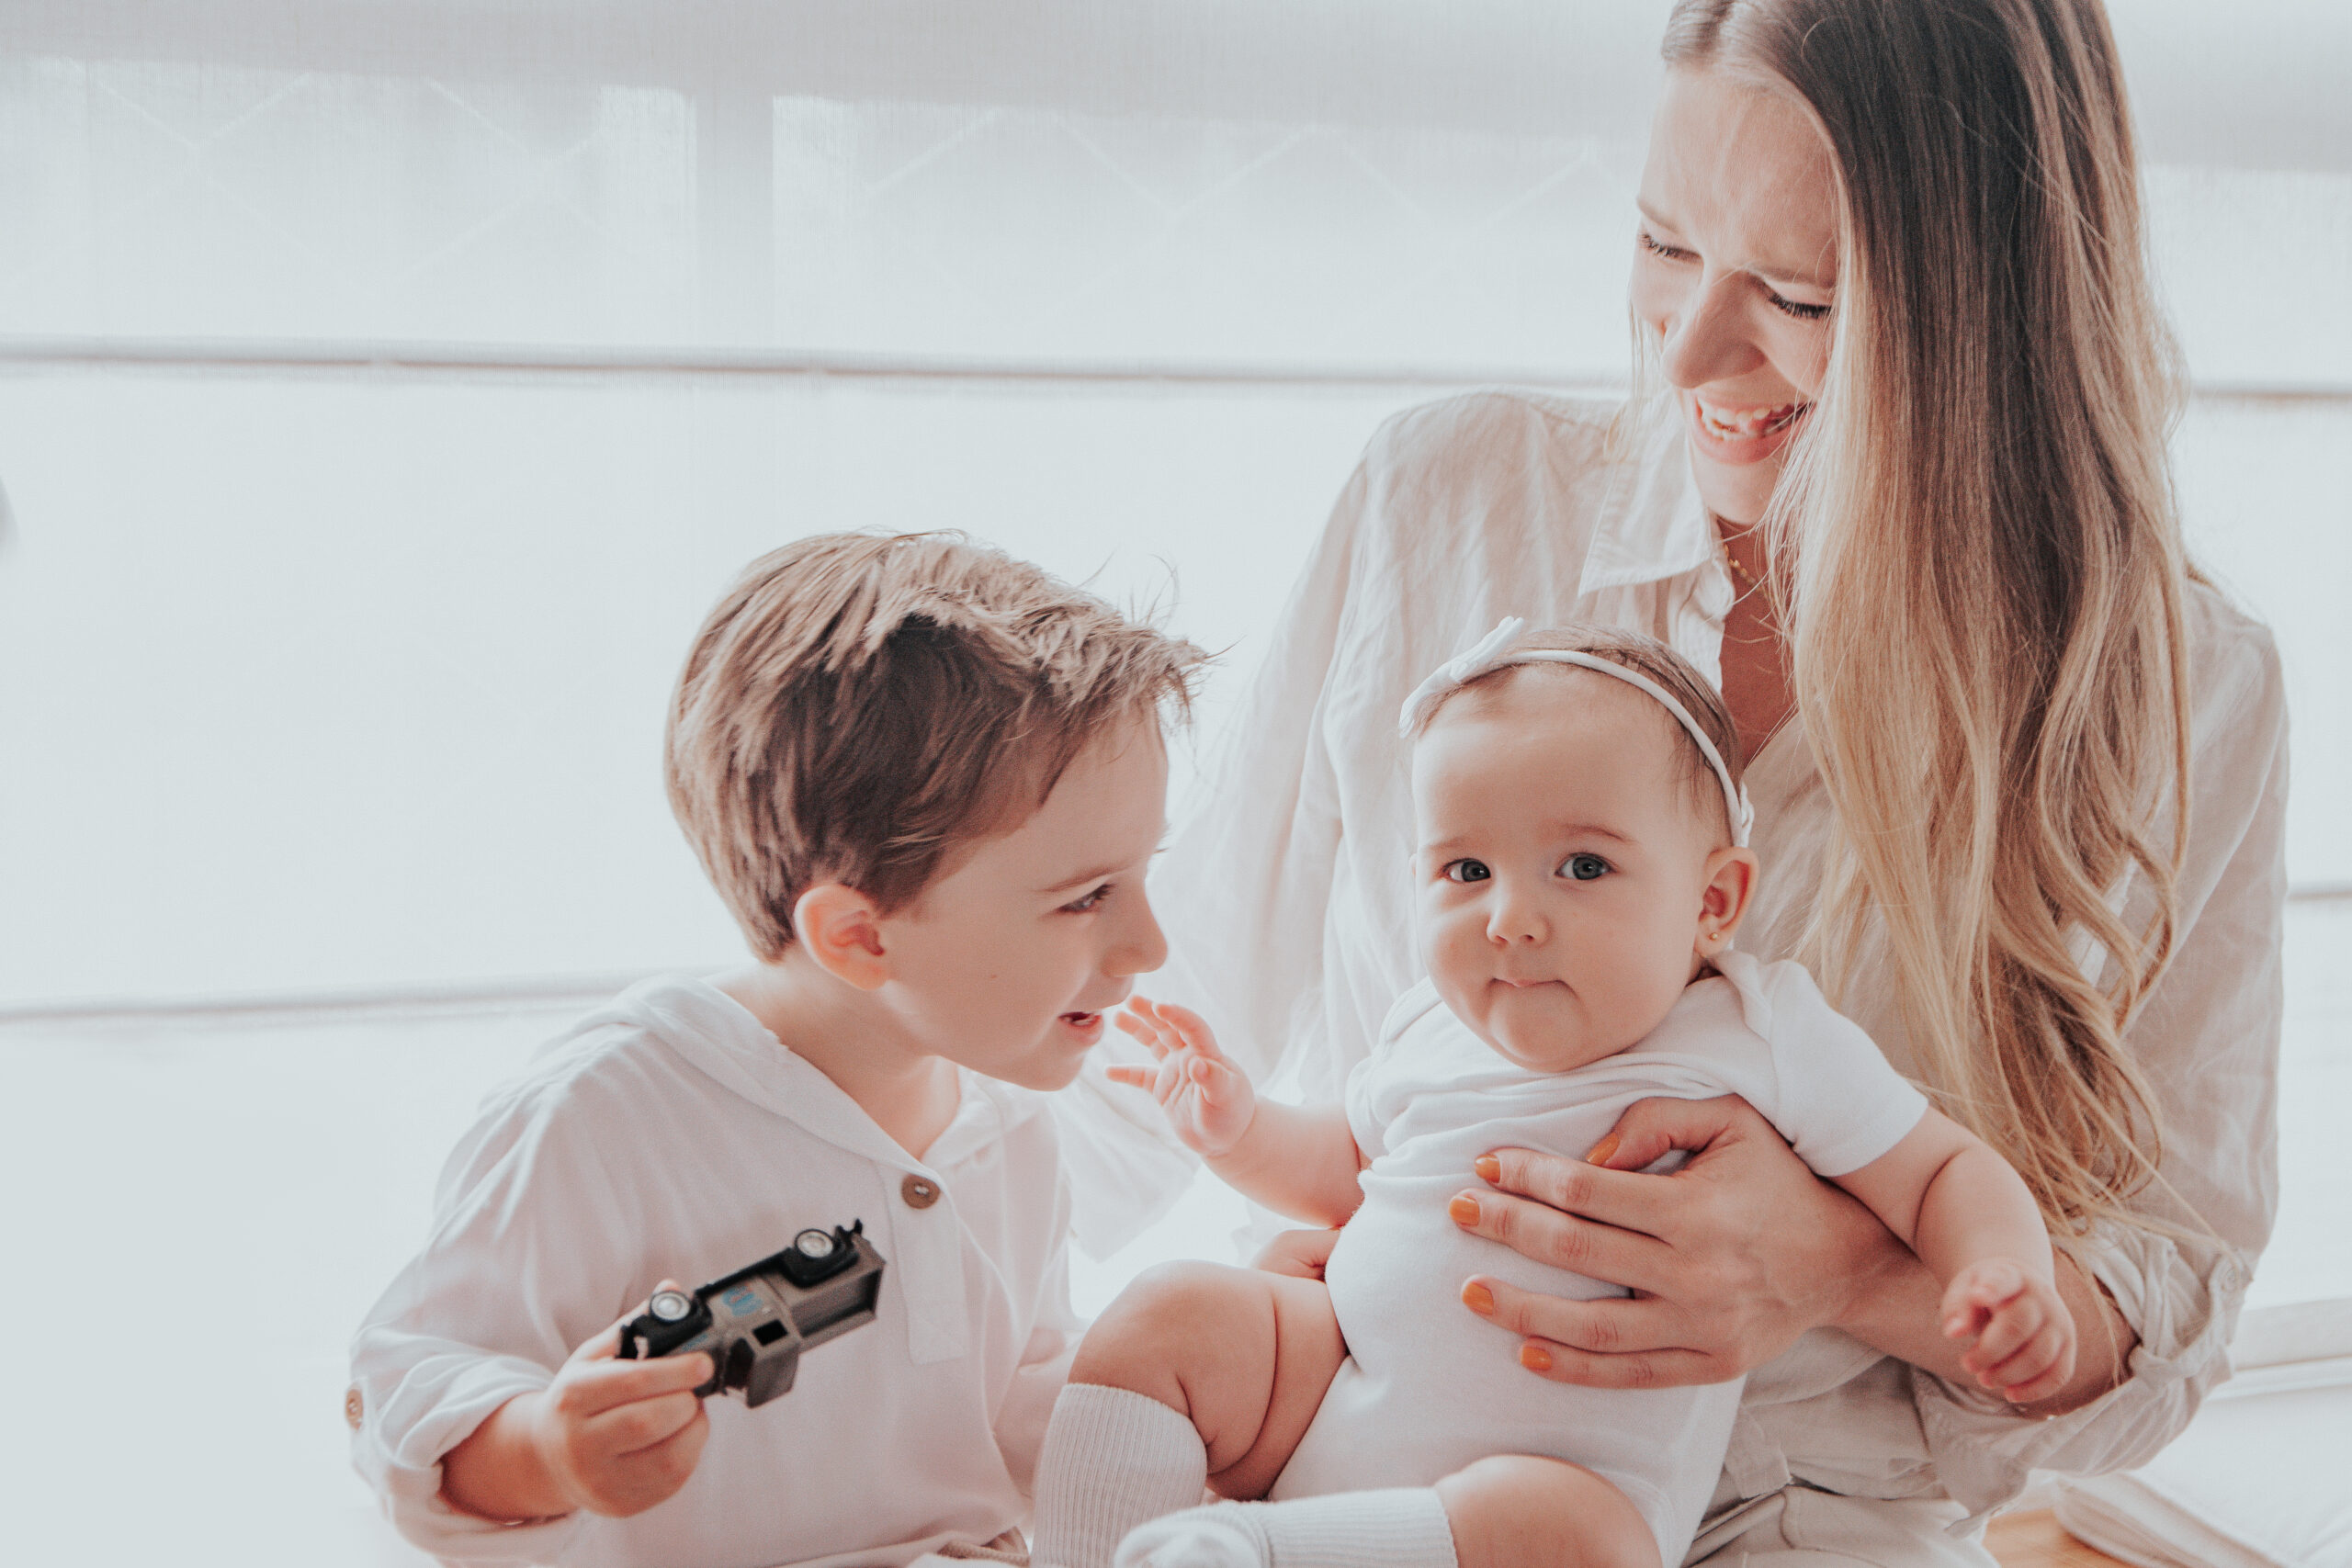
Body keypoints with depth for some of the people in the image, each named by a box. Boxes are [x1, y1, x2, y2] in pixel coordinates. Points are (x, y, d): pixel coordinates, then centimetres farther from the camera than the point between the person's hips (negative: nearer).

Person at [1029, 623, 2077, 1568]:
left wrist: (2005, 1277, -21)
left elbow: (1942, 1174, 0)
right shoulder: (1430, 1035, 8)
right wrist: (1239, 1132, 9)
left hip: (1573, 1480, -5)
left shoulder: (1764, 1042, -7)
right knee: (1165, 1318, -11)